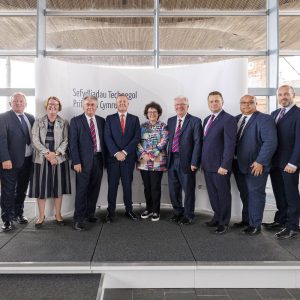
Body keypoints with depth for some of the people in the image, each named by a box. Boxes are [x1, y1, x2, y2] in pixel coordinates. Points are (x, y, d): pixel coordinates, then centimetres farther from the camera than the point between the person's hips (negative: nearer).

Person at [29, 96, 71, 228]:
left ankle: (58, 215, 18)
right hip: (42, 159, 0)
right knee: (41, 187, 3)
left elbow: (65, 140, -1)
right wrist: (47, 153, -14)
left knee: (58, 187, 5)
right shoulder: (38, 122, 6)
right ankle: (41, 216, 15)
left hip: (59, 159, 0)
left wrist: (56, 153, -15)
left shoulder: (64, 123, 6)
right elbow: (35, 140, -3)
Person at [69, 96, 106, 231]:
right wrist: (76, 162, -12)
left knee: (94, 189, 11)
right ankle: (78, 219, 5)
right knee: (82, 190, -2)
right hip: (84, 160, -4)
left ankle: (90, 213, 25)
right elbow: (73, 143, -5)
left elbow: (104, 140, 13)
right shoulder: (75, 121, 0)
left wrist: (105, 159, 7)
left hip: (98, 159, 4)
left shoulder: (101, 121, 12)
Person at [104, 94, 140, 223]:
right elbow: (107, 137, -2)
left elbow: (136, 137, -1)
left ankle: (129, 210, 18)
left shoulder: (134, 119, 8)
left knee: (128, 185, 8)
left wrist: (124, 152, -11)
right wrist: (116, 153, -13)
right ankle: (111, 211, 12)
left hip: (129, 157, 1)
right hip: (113, 157, 0)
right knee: (112, 185, 3)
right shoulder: (110, 119, 7)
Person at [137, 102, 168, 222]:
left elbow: (163, 142, -8)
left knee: (155, 186, 0)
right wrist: (143, 154, -10)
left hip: (157, 161, -3)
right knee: (147, 186, 10)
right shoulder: (143, 126, 11)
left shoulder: (163, 126, 2)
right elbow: (138, 142, 6)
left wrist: (152, 155, -14)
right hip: (143, 161, 3)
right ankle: (148, 209, 24)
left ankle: (156, 211, 13)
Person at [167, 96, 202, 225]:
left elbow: (197, 143, -10)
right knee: (173, 190, 14)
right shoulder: (170, 121, 12)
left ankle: (188, 215, 24)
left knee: (188, 190, 7)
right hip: (172, 160, 5)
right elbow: (169, 140, 14)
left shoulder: (195, 121, -5)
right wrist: (167, 158, 6)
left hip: (186, 161, -5)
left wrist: (194, 162, -15)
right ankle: (178, 212, 33)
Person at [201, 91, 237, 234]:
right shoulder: (207, 120, 15)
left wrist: (225, 165, -21)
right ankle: (217, 217, 31)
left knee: (223, 194, 7)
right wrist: (203, 161, 9)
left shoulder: (228, 119, -11)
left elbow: (230, 145, -17)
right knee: (213, 194, 15)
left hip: (220, 166, -7)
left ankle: (224, 222, 21)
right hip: (207, 165, 7)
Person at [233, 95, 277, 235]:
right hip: (239, 165, 6)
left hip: (256, 166, -6)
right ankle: (246, 220, 31)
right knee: (244, 195, 16)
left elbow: (270, 142, -18)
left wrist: (260, 162, -21)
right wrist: (232, 160, 1)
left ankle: (255, 225, 16)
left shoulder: (264, 119, -10)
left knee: (256, 195, 5)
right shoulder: (236, 119, 11)